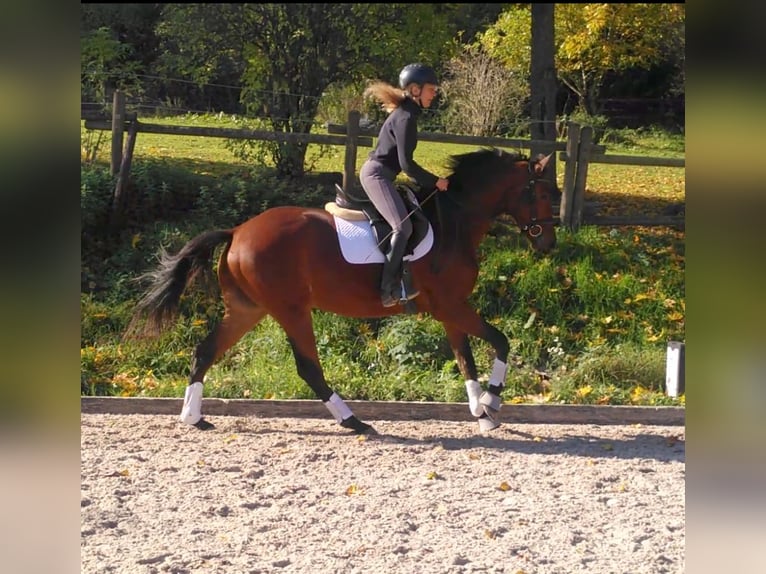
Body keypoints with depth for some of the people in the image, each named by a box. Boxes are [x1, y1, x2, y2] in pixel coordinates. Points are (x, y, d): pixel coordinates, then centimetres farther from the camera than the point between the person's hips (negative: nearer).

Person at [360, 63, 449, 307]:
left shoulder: (405, 113, 15)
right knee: (403, 227, -24)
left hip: (378, 174, 11)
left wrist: (426, 181, 25)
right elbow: (406, 164, -19)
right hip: (377, 175, -11)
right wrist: (435, 182, -8)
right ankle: (388, 289, -28)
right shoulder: (406, 117, -16)